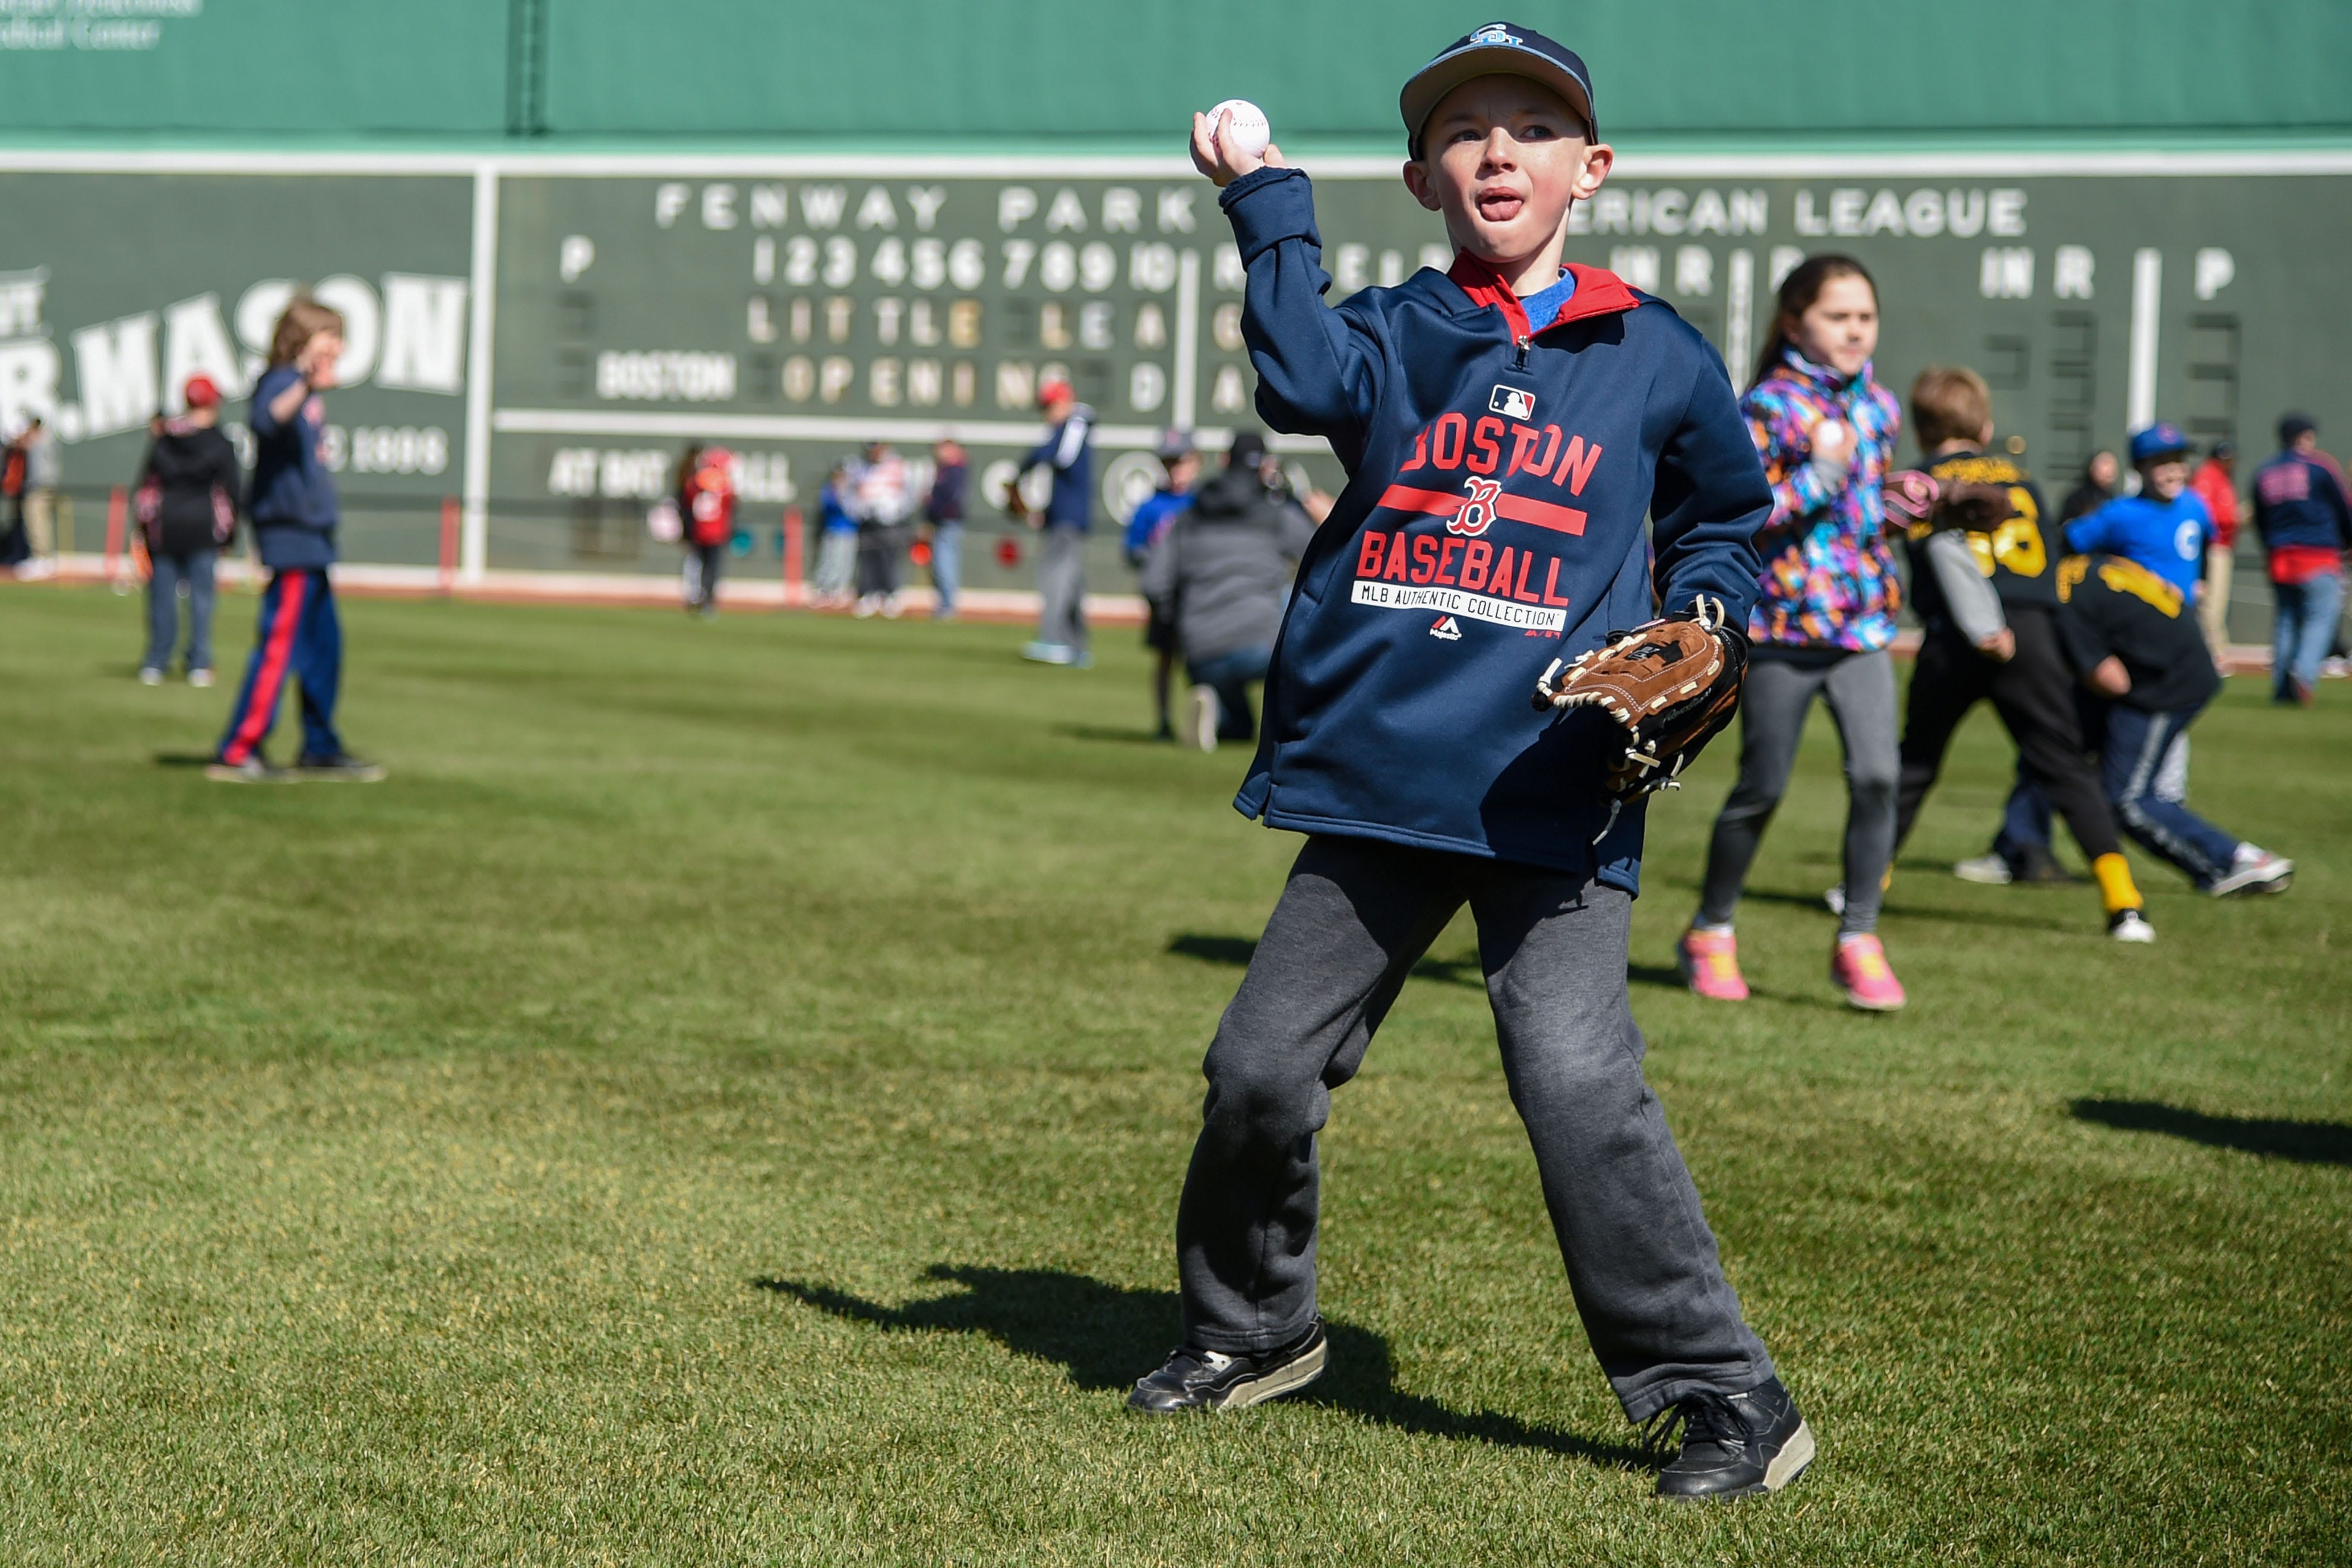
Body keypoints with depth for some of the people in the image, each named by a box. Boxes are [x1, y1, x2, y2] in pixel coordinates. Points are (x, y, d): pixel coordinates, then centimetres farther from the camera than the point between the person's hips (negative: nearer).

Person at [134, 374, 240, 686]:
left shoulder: (163, 439, 5)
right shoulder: (220, 443, -3)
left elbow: (146, 485, 6)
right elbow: (230, 490, -3)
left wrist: (144, 527, 10)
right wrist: (228, 533, 5)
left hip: (164, 528, 2)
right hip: (203, 530, -2)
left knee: (162, 595, 6)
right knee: (201, 596, 3)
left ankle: (156, 664, 6)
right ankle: (199, 666, 1)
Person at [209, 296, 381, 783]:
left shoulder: (309, 392, 16)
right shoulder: (280, 382, -13)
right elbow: (268, 418, -38)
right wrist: (306, 383, -50)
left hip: (311, 536, 10)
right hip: (289, 533, -10)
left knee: (324, 645, 16)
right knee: (279, 646, -10)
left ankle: (321, 750, 26)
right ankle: (237, 753, -7)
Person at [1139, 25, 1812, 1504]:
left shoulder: (1657, 356, 8)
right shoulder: (1391, 334, 9)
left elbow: (1726, 516, 21)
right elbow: (1303, 383, -15)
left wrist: (1702, 616, 2)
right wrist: (1268, 203, -15)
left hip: (1555, 790, -3)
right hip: (1378, 779, 3)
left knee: (1578, 1081, -18)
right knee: (1261, 1069, 8)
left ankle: (1726, 1395, -8)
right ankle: (1252, 1327, 34)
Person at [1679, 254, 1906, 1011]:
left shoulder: (1878, 407, 10)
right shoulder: (1767, 408, -10)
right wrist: (1817, 477, -23)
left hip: (1862, 622, 5)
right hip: (1782, 625, -5)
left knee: (1876, 774, -10)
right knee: (1762, 787, 5)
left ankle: (1858, 940, 1)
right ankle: (1710, 934, 23)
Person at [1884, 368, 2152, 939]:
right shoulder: (2020, 478, 21)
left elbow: (1946, 550, -9)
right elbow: (2049, 563, 19)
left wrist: (1984, 628, -16)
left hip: (1956, 639, -2)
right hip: (2033, 630, 2)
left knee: (1915, 763, 14)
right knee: (2065, 767, 3)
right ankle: (2123, 901, -7)